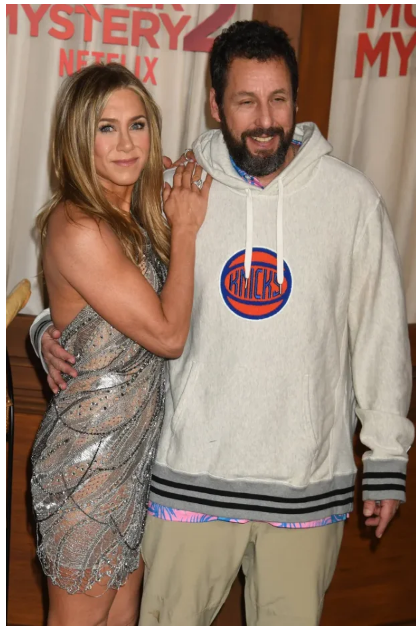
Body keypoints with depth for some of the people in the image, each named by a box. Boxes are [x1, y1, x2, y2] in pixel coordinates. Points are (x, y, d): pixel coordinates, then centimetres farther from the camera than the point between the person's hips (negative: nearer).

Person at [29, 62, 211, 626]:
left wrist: (179, 223, 1)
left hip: (135, 449, 8)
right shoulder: (78, 227, -23)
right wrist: (185, 230, -11)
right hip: (88, 458, -8)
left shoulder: (133, 216, 5)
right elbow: (167, 334, -20)